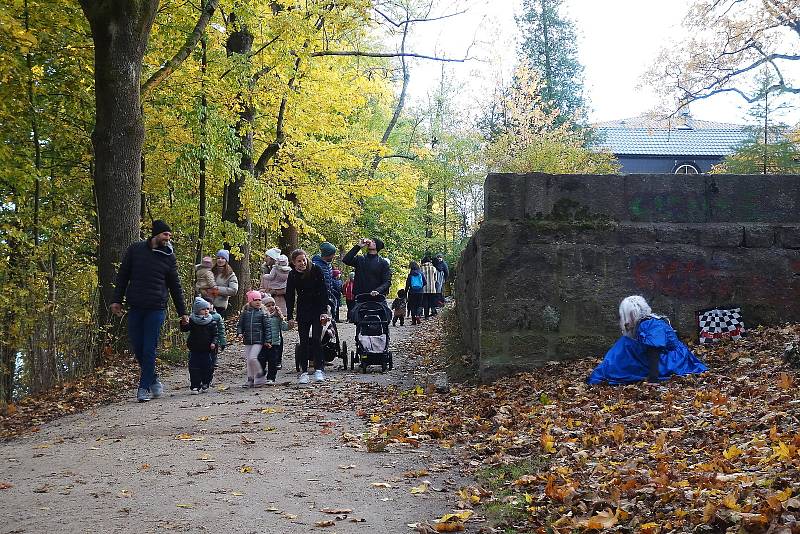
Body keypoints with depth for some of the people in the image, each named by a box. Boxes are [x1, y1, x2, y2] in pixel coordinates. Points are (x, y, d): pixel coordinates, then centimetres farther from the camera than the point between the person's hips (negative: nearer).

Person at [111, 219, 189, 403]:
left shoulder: (169, 257, 6)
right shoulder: (135, 250, 5)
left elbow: (175, 286, 11)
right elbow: (122, 276, 10)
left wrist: (182, 312, 10)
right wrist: (117, 300, 4)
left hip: (156, 309, -1)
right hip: (135, 308, 2)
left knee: (149, 350, -5)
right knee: (137, 348, 5)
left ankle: (144, 388, 1)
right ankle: (153, 380, 22)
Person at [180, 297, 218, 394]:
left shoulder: (211, 322, 3)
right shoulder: (192, 321, 0)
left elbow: (215, 334, 6)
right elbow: (184, 329, -7)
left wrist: (213, 343, -9)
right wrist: (183, 323, -28)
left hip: (207, 350, 1)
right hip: (194, 350, -1)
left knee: (207, 368, 2)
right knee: (194, 368, -3)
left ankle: (205, 385, 18)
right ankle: (194, 386, 1)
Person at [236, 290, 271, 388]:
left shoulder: (262, 313, -2)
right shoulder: (245, 312, 6)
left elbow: (267, 327, -1)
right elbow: (240, 324, 12)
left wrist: (267, 340, -4)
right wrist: (239, 333, -6)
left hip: (258, 340, -4)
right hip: (248, 340, 4)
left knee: (252, 358, -16)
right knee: (248, 360, 9)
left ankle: (259, 376, 2)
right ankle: (250, 379, 20)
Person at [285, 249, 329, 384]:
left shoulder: (316, 270, -11)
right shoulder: (292, 275, -4)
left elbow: (324, 291, -9)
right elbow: (290, 297, 0)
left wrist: (324, 311, -15)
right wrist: (290, 317, -4)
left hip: (317, 308, -2)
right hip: (303, 311, 2)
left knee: (316, 339, -9)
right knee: (303, 341, 1)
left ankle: (319, 369, -3)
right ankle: (303, 372, 5)